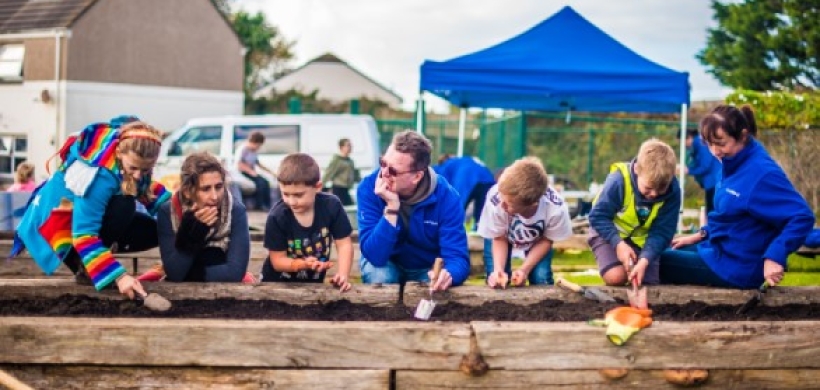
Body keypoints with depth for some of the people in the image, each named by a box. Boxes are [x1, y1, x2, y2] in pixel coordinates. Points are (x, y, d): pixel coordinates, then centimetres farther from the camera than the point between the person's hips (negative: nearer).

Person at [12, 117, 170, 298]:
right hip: (61, 225, -9)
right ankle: (85, 268, -17)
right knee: (124, 206, -32)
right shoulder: (100, 175, -37)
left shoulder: (133, 154, -15)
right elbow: (84, 235, -37)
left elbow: (147, 188, 7)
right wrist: (119, 276, -44)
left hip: (85, 213, 9)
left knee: (153, 231, -3)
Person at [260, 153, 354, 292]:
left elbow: (344, 244, -10)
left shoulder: (331, 206, -16)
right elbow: (278, 261, -15)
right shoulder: (276, 217, -20)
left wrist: (343, 275, -25)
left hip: (313, 282, 3)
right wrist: (303, 264, -34)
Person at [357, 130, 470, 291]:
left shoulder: (446, 197, -24)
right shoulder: (369, 188, -24)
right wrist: (391, 207, -40)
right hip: (386, 264, 0)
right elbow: (375, 256, -30)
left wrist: (447, 275, -52)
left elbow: (457, 257, -28)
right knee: (379, 277, -32)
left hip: (429, 268, 1)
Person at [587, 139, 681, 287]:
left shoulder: (672, 191, -23)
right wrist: (618, 244, -32)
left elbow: (662, 232, -19)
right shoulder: (619, 180, -30)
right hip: (611, 233, -3)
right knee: (616, 277, -25)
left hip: (642, 239, 3)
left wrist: (644, 260, -33)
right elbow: (598, 216, -22)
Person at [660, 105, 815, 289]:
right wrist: (701, 235, 14)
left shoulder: (762, 173, -25)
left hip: (735, 266, -9)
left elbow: (803, 216, -27)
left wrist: (774, 257, -33)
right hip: (718, 249, 9)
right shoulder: (732, 164, 2)